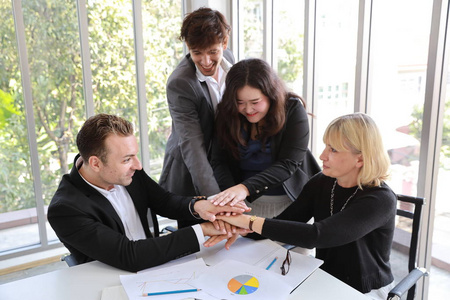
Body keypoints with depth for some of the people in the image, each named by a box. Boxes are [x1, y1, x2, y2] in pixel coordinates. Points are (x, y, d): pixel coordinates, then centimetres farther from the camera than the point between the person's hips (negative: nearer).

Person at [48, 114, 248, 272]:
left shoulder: (127, 169, -7)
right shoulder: (65, 209, -23)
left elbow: (164, 202, 5)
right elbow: (129, 256, -28)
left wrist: (197, 206, -17)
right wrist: (200, 232, -28)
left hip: (153, 265, 5)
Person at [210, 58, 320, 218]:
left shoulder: (293, 109, -15)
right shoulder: (227, 113, -7)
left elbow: (288, 164, -23)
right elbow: (219, 161, -11)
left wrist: (246, 187, -37)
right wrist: (228, 192, -32)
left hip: (288, 200, -2)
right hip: (244, 202, 2)